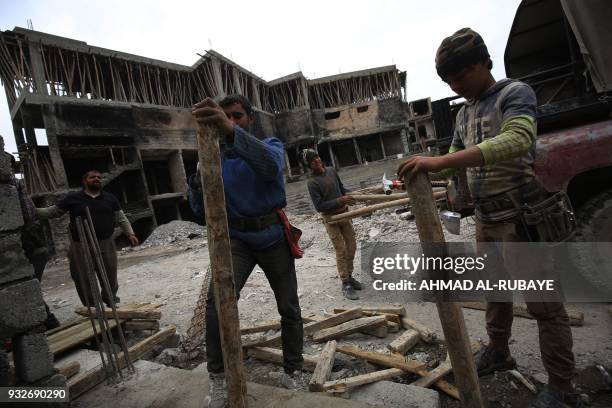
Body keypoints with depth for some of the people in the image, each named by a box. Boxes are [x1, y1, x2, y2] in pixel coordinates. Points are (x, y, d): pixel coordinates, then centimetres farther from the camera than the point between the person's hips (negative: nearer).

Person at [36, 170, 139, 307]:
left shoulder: (110, 198, 8)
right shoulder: (73, 198, 3)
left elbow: (121, 218, 10)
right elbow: (53, 211, 9)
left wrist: (130, 234, 2)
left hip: (106, 245, 1)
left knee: (110, 275, 7)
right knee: (83, 278, 5)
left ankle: (111, 301, 29)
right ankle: (90, 307, 22)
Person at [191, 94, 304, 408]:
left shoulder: (271, 145, -4)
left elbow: (270, 164, -32)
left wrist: (231, 131, -49)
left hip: (273, 238, -1)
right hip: (237, 239, 1)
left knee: (289, 308, 9)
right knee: (217, 302, -22)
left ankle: (293, 372, 31)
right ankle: (218, 379, -1)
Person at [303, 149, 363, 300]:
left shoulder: (331, 170, 2)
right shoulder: (312, 182, -15)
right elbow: (319, 206, -18)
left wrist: (350, 195, -2)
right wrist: (339, 200, -24)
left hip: (344, 213, 6)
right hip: (330, 218, -6)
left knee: (352, 246, 11)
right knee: (341, 251, -4)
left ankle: (349, 276, 27)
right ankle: (345, 284, 7)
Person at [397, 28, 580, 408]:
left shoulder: (515, 93, -10)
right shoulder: (464, 113, 13)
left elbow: (518, 140, -30)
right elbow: (456, 160, 19)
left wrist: (439, 160, -37)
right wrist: (423, 170, -1)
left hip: (522, 218, -7)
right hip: (485, 220, 7)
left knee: (544, 302, 2)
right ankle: (498, 352, 37)